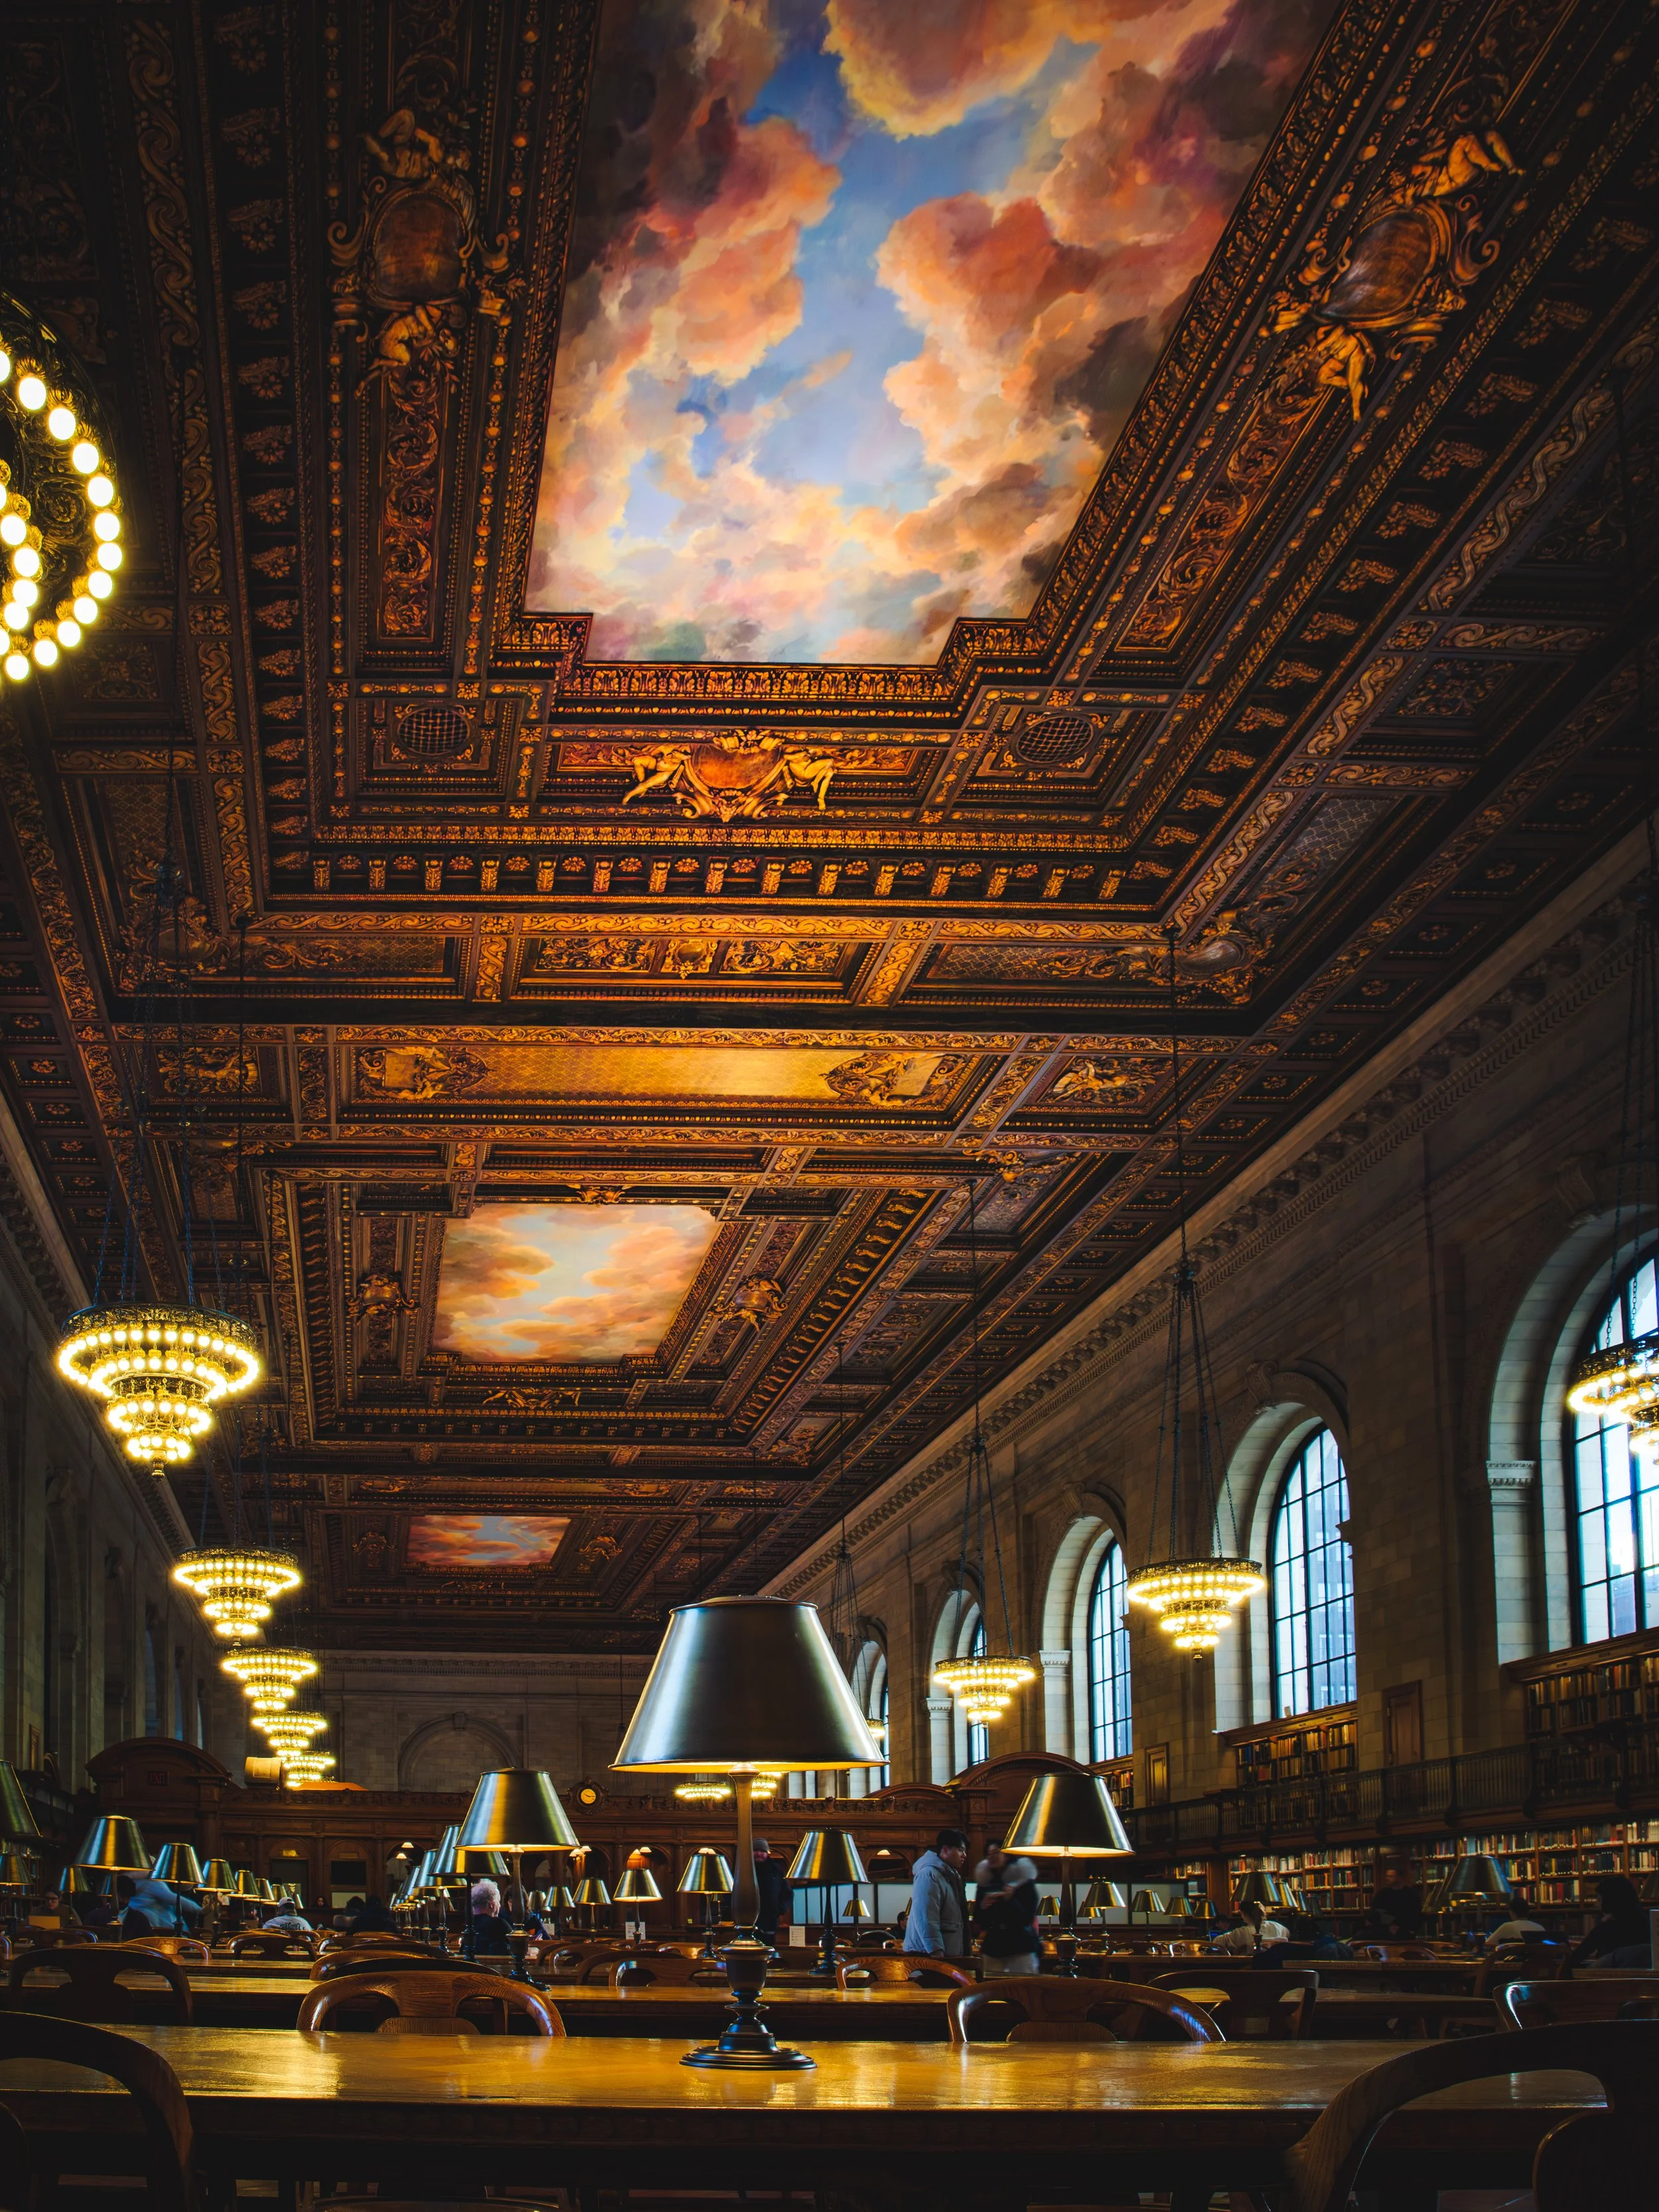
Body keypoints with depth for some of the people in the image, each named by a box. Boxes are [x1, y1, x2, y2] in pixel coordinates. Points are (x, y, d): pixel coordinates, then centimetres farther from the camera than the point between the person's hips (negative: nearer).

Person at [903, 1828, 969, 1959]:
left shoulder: (950, 1875, 19)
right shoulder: (928, 1874, -13)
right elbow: (926, 1919, -21)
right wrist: (937, 1953, -24)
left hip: (949, 1954, 10)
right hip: (927, 1955, -10)